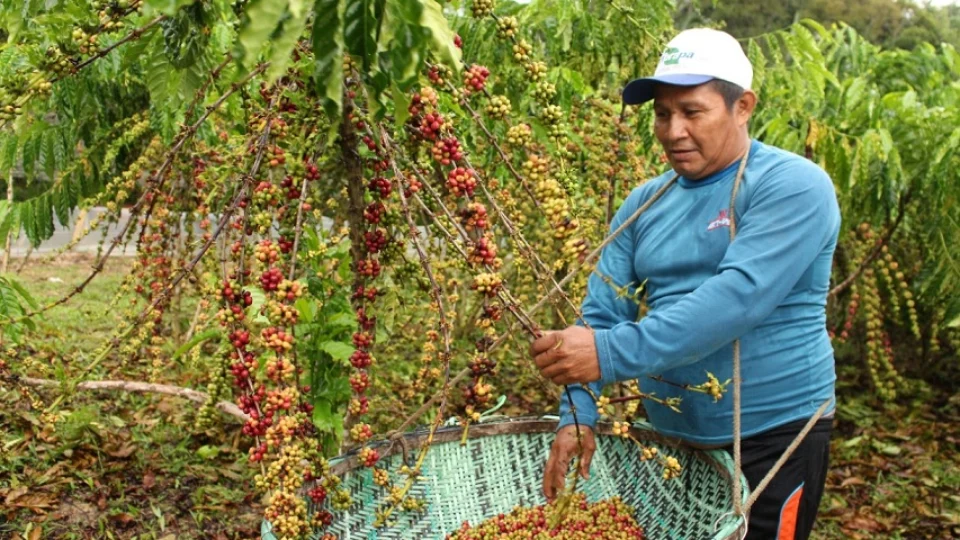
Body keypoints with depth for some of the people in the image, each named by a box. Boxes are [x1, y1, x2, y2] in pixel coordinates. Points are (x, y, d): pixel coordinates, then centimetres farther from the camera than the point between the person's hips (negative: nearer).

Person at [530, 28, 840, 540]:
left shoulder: (793, 187, -13)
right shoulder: (644, 203, 4)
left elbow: (738, 296, -27)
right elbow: (603, 312, 0)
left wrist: (610, 354, -34)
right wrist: (578, 413, -15)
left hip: (771, 437, -5)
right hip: (667, 436, 6)